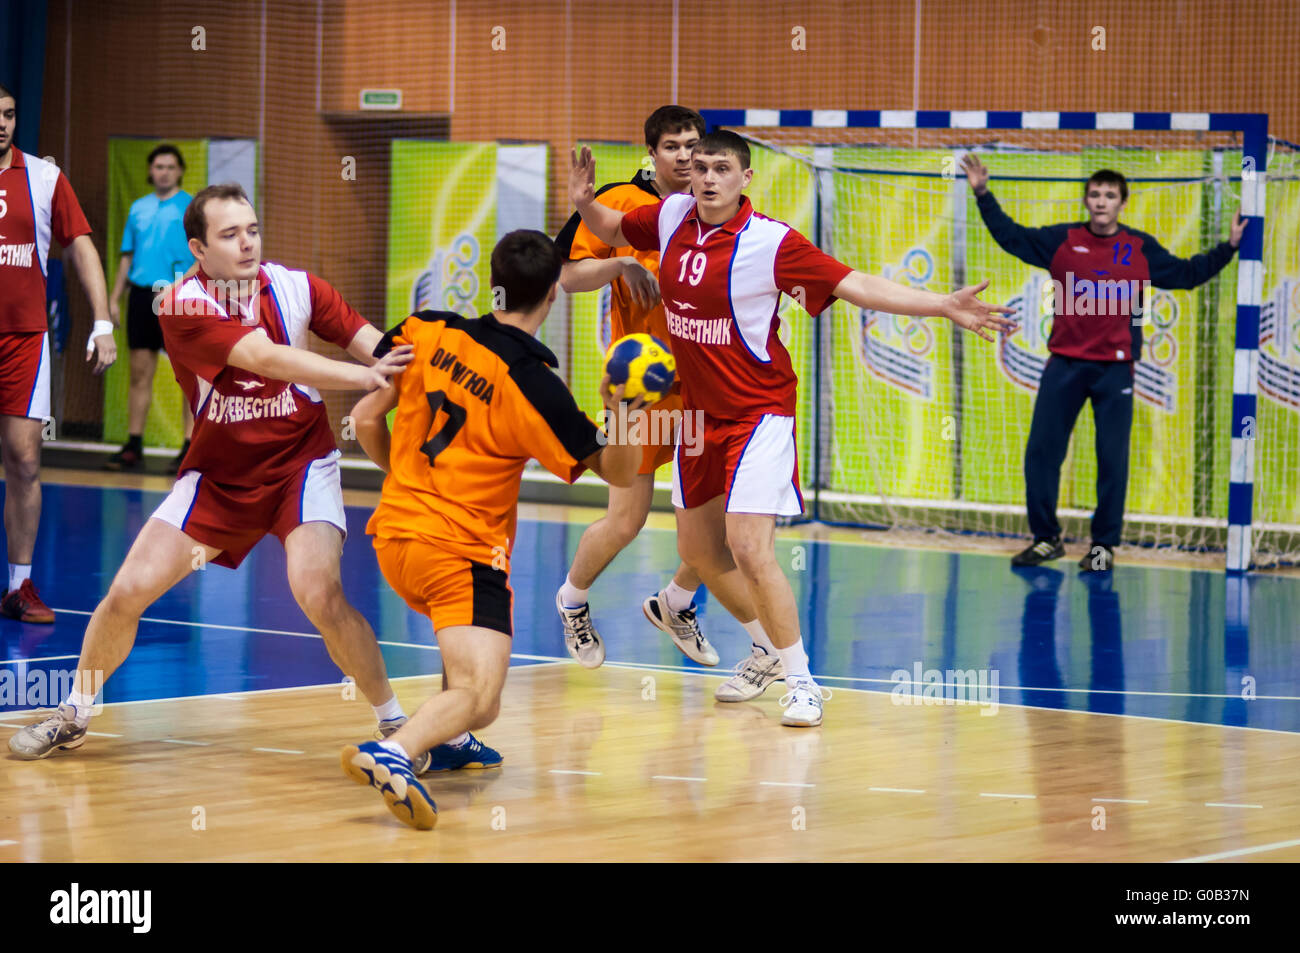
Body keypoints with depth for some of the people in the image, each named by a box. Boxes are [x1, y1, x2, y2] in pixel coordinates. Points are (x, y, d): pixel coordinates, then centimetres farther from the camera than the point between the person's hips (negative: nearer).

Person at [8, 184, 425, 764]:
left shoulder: (295, 287, -9)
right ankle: (73, 716, 20)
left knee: (319, 595, -24)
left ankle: (394, 721, -8)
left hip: (300, 465, -1)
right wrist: (364, 375, -39)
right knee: (128, 591, -5)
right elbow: (267, 357, -31)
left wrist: (406, 363, -30)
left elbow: (374, 344, -6)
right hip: (217, 473, 1)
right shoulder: (182, 307, -18)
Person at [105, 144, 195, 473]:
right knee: (140, 374, 8)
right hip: (142, 295, 5)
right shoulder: (139, 208, 14)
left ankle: (191, 448, -3)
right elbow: (127, 257, 19)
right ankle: (133, 447, 13)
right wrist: (113, 299, 13)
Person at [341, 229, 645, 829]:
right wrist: (620, 413, -23)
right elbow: (616, 473, -5)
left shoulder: (428, 334, 1)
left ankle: (446, 739, 39)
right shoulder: (533, 385, -11)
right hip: (462, 551, -7)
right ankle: (394, 753, -43)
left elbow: (366, 420, 8)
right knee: (478, 698, -17)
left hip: (393, 537, 7)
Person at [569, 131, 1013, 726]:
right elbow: (614, 230, 19)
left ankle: (800, 678, -3)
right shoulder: (672, 218, -1)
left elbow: (857, 286, -18)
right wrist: (586, 204, -3)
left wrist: (943, 306, -27)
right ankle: (766, 648, 37)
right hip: (698, 413, 7)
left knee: (749, 550, -17)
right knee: (698, 548, 15)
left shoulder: (772, 242, -17)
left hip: (757, 414, -7)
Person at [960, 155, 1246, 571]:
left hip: (1115, 369, -1)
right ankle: (1046, 539, 16)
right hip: (1064, 364, 1)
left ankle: (1104, 545, 10)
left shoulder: (1141, 249, 3)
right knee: (1041, 451, 2)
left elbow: (1188, 274, 13)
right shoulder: (1062, 240, 3)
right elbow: (1011, 237, 8)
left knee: (1113, 459, -1)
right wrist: (983, 195, 2)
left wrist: (1229, 246, 6)